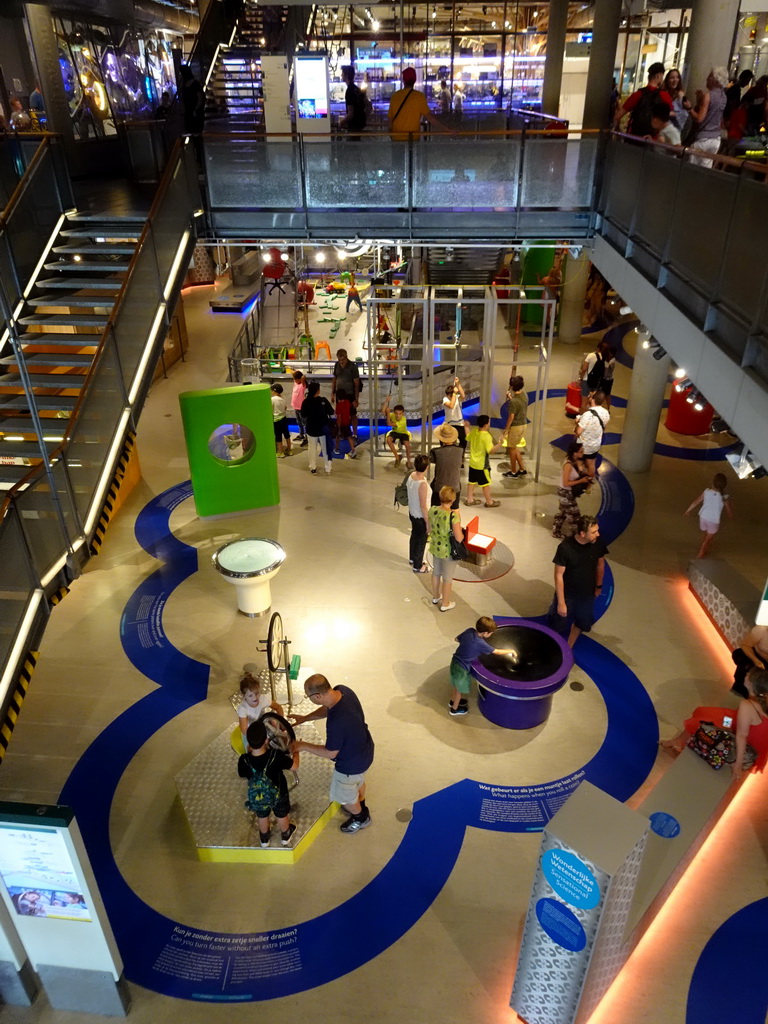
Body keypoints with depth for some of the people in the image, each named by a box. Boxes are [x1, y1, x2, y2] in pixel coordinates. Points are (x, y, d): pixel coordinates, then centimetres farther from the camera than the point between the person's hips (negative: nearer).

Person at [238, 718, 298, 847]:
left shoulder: (244, 760, -32)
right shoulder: (276, 756, -38)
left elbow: (242, 775, -9)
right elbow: (294, 767, -21)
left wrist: (249, 753, -3)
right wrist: (296, 751, -3)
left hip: (257, 796, 1)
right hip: (278, 794, -1)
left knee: (262, 816, 32)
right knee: (282, 815, 29)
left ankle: (264, 838, 56)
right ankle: (285, 835, 55)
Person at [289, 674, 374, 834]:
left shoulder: (337, 722, -44)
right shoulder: (343, 690, -20)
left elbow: (331, 753, -26)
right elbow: (327, 709, 3)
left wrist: (303, 746, -15)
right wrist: (305, 718, 0)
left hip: (352, 763, -7)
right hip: (364, 749, 7)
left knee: (343, 794, 24)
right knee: (358, 781, 35)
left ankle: (361, 818, 51)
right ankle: (360, 807, 63)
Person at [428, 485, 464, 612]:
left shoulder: (432, 510, -13)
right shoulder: (453, 516, -31)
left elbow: (429, 529, 2)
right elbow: (459, 538, -26)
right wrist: (462, 531, -6)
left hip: (435, 547, 6)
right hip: (448, 551, -5)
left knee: (436, 572, 27)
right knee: (447, 578, 15)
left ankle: (435, 597, 49)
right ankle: (445, 604, 33)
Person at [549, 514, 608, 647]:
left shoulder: (598, 544, -18)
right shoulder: (565, 547, -30)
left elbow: (600, 564, 2)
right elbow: (559, 575, -22)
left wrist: (599, 586, 15)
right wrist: (561, 602, -19)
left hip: (587, 594, 4)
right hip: (567, 594, -4)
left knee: (581, 623, 23)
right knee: (557, 626, 15)